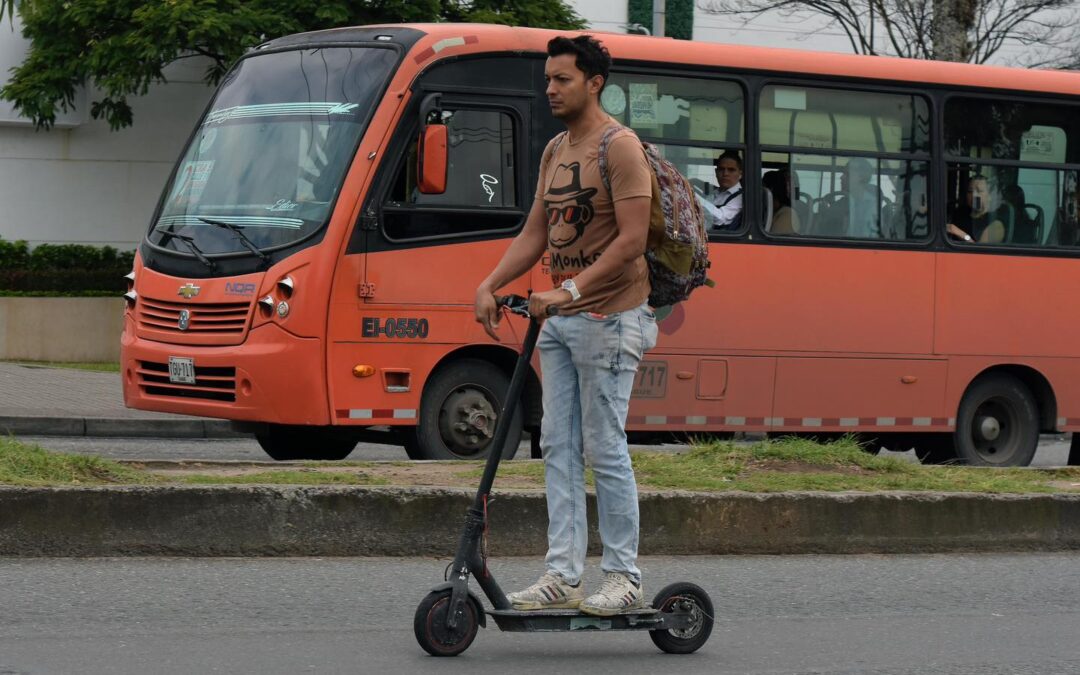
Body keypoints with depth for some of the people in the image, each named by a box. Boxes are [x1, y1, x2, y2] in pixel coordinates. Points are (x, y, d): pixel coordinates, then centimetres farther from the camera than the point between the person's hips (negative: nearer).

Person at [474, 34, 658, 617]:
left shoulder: (621, 148, -12)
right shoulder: (556, 152, 15)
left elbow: (631, 240, -19)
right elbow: (535, 233, 17)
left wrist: (570, 290, -24)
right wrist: (489, 287, 5)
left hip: (608, 319, -9)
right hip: (560, 322, 9)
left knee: (605, 451, -6)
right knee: (559, 447, 5)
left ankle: (623, 578, 1)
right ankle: (562, 575, 7)